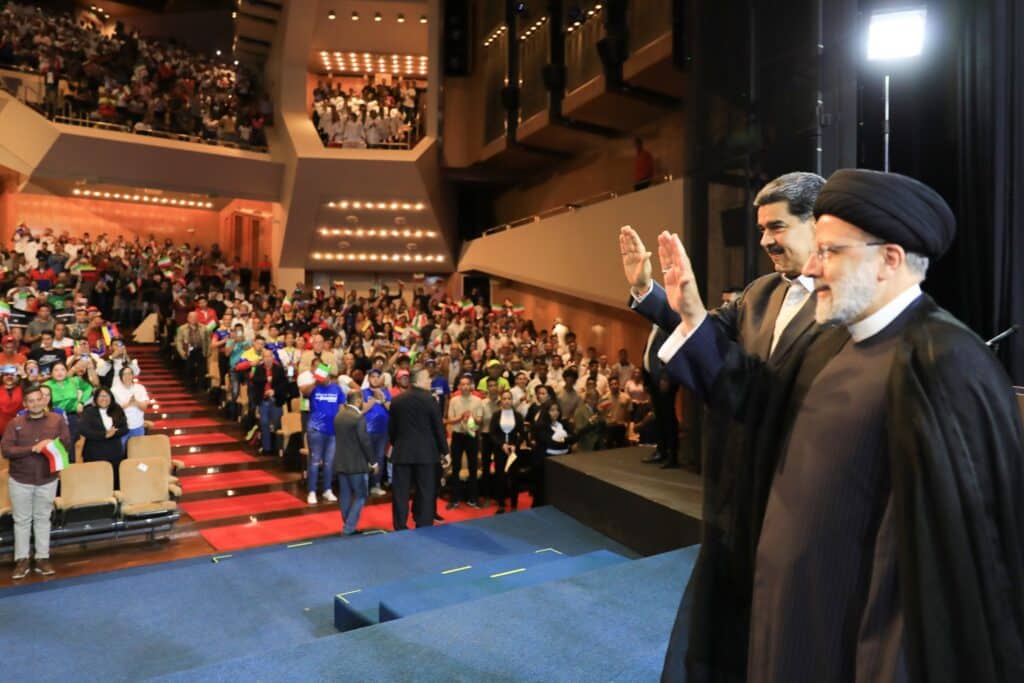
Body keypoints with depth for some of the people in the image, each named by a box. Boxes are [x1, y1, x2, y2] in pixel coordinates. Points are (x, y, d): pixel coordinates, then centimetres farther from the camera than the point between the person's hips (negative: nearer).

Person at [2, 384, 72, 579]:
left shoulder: (57, 420, -3)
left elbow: (67, 446, -3)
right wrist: (33, 448, -23)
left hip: (47, 480, 0)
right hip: (20, 480, 0)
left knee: (42, 519, 10)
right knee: (22, 520, 8)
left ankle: (42, 558, 17)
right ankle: (22, 560, 17)